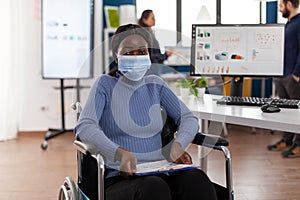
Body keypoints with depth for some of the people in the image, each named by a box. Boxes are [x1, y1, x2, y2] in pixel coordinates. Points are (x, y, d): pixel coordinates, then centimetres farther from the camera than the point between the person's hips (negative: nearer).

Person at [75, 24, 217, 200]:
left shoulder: (155, 84, 17)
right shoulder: (106, 84, 4)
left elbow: (189, 118, 17)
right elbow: (84, 126, -10)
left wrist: (178, 144, -7)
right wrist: (119, 153, -28)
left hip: (160, 173, 4)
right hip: (120, 177, -4)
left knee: (196, 179, -30)